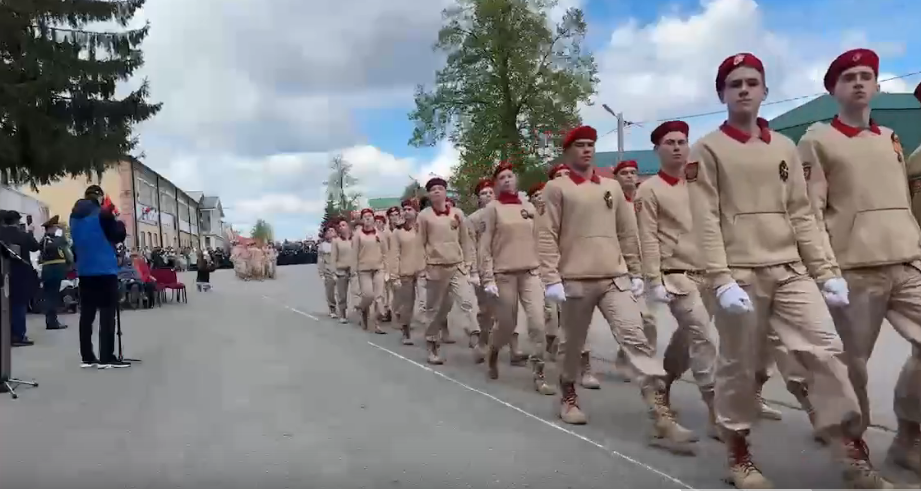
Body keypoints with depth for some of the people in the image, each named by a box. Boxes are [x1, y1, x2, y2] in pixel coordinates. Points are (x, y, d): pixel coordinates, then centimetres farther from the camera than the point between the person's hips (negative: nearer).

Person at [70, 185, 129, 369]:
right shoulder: (103, 213, -10)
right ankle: (106, 358, -7)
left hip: (84, 270, 7)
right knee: (107, 313, -5)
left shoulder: (75, 216, 12)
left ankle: (87, 357, 9)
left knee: (87, 314, 7)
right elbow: (119, 236, -4)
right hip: (105, 269, -7)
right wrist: (119, 222, 11)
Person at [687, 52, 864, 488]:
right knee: (739, 367, 4)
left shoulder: (785, 148, 14)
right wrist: (722, 281, -18)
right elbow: (707, 221, -9)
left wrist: (826, 271, 6)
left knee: (828, 352, -6)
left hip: (791, 272, 4)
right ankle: (739, 456, 20)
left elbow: (802, 215, 14)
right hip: (742, 275, -4)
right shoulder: (707, 150, -1)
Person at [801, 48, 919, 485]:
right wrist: (826, 268, -14)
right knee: (854, 362, 1)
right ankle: (855, 448, 20)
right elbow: (811, 210, -6)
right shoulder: (817, 140, 1)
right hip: (854, 269, -5)